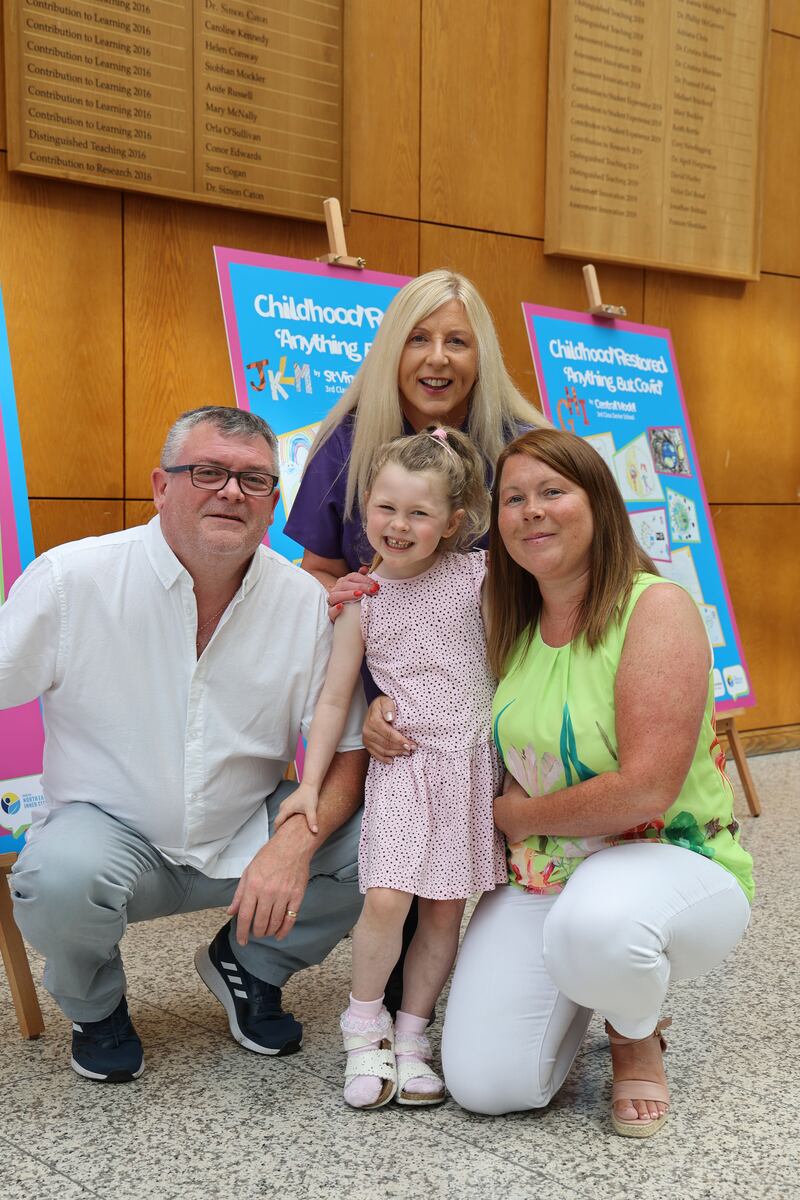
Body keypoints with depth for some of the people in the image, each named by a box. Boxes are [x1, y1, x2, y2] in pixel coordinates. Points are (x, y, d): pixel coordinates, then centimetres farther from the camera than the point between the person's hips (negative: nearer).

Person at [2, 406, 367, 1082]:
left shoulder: (307, 602, -7)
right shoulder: (71, 580, -14)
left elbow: (348, 752, -5)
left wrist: (294, 843, -24)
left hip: (251, 838, 3)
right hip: (111, 829, -2)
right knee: (62, 878, -35)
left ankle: (252, 965, 12)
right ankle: (94, 1006, 4)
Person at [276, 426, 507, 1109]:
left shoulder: (479, 576, -1)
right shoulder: (362, 599, 0)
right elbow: (334, 699, 4)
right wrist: (310, 783, 2)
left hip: (472, 760, 1)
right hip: (402, 762, -1)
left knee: (445, 908, 4)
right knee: (386, 899, -15)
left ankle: (411, 1035, 21)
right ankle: (365, 1026, 9)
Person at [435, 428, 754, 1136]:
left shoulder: (657, 607, -16)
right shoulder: (512, 627, 5)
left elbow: (645, 789, -23)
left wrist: (515, 814, -9)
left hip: (673, 860, -5)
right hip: (541, 872, 5)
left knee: (596, 924, -41)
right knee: (486, 1084, -12)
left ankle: (638, 1036, -4)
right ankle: (579, 990, 20)